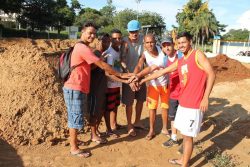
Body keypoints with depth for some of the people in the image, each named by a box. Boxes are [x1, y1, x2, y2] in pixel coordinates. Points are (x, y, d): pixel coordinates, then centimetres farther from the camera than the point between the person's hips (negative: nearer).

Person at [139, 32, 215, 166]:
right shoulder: (179, 62, 12)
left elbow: (211, 75, -14)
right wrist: (144, 79, 21)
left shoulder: (198, 55, -8)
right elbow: (162, 72, 18)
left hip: (194, 105, -7)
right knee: (184, 134, 18)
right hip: (183, 103, 7)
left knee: (187, 136, 2)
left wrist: (205, 97, -19)